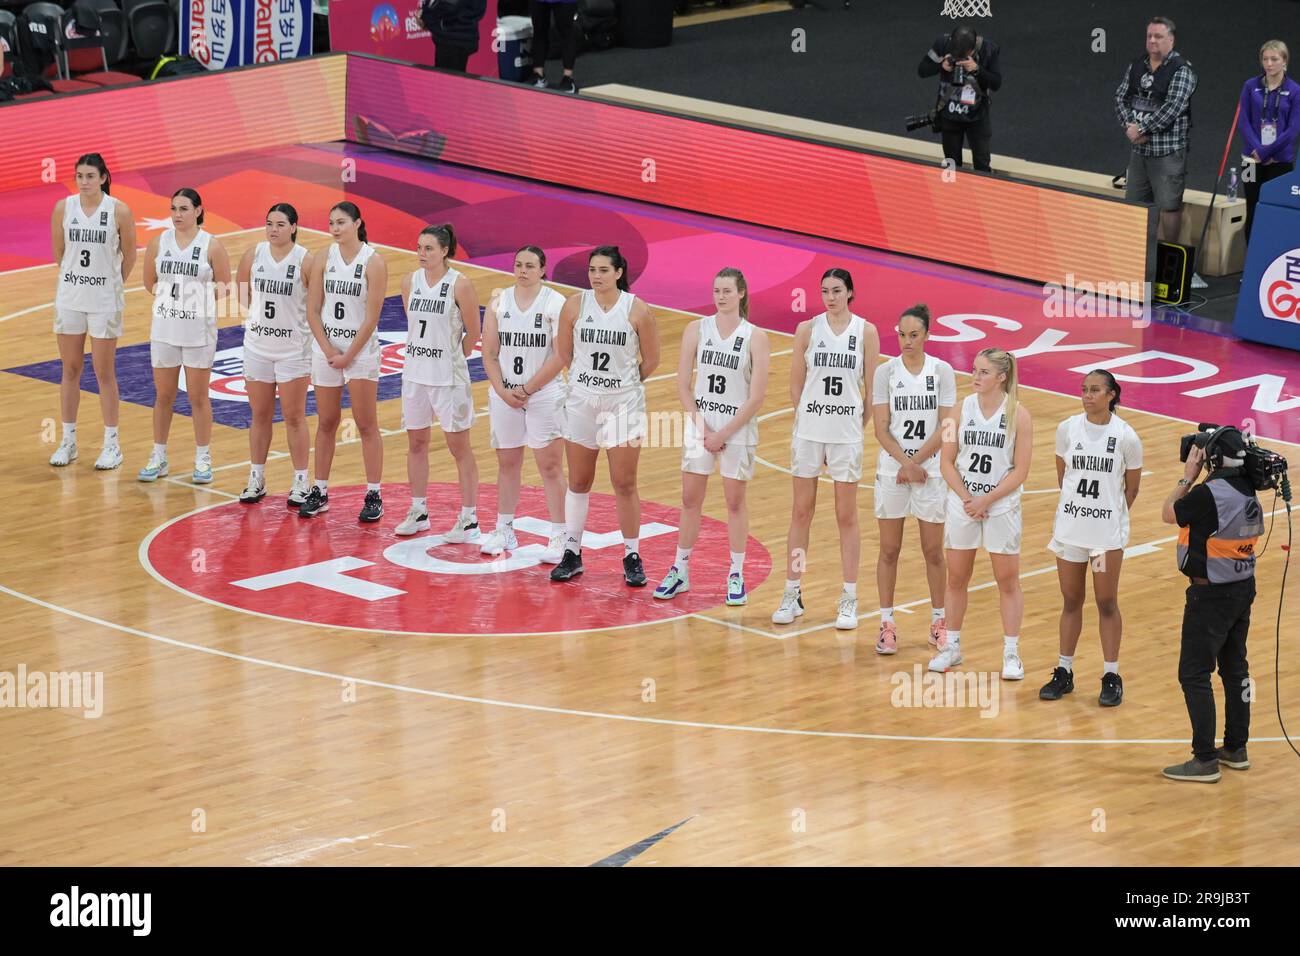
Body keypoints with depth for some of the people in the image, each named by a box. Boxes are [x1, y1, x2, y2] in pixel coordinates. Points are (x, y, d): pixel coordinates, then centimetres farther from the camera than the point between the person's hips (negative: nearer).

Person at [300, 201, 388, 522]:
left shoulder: (373, 262, -9)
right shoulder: (322, 259, 2)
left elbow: (371, 318, -11)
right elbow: (313, 310, 2)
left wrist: (348, 356, -11)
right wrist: (329, 351, -7)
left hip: (361, 349, -4)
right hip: (326, 348, 4)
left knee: (367, 425, 0)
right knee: (326, 423, 10)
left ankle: (373, 497, 4)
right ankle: (319, 492, 18)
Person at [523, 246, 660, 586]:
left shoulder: (637, 310, -9)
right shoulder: (575, 306, -4)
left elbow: (651, 361, 2)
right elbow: (562, 357, 6)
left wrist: (626, 384, 7)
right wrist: (527, 388, 8)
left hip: (623, 405, -2)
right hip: (581, 404, 2)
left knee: (624, 484, 1)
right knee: (578, 482, 10)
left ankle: (632, 557, 12)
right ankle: (572, 554, 21)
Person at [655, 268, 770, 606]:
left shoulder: (755, 337, -8)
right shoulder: (697, 330, 0)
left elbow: (757, 397, -10)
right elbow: (683, 384, 0)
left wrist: (724, 433, -12)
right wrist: (702, 426, -9)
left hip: (738, 429, -2)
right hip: (700, 426, 2)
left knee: (735, 502, 4)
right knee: (690, 499, 7)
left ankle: (736, 576, 13)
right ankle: (680, 571, 18)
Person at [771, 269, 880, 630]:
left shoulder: (866, 332, -2)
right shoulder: (807, 329, 0)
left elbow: (871, 388, 1)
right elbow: (796, 385, 6)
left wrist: (858, 425, 0)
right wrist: (810, 417, 5)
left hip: (847, 435, -1)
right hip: (809, 432, 1)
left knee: (847, 516, 6)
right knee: (801, 513, 7)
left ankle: (849, 599, 12)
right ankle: (792, 594, 15)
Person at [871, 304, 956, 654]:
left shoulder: (942, 371, -3)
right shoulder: (886, 372, -2)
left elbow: (946, 427, -6)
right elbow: (881, 429, -5)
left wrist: (916, 462, -12)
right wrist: (907, 463, -16)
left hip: (931, 471, 0)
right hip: (891, 471, 0)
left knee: (933, 551, 6)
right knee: (889, 550, 4)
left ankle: (938, 621, 19)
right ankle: (887, 624, 11)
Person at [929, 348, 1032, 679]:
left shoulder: (1017, 414, -9)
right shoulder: (963, 408, 0)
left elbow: (1020, 471, -9)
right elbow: (947, 462, 1)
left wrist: (986, 501, -15)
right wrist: (967, 499, -11)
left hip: (1001, 507, -3)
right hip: (962, 505, 3)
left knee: (1008, 581, 3)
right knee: (956, 579, 10)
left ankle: (1011, 653, 10)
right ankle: (951, 646, 23)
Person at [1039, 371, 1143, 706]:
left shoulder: (1126, 437, -10)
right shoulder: (1067, 429, -3)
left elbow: (1131, 489, 3)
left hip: (1107, 532, -2)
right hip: (1069, 527, 3)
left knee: (1106, 604, 4)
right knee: (1071, 601, 11)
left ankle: (1111, 676, 12)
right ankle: (1064, 672, 21)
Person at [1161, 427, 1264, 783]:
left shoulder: (1209, 494, -24)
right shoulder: (1249, 492, 0)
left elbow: (1169, 513, -9)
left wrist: (1187, 477, 0)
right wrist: (1198, 479, 6)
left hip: (1211, 594, -9)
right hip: (1243, 588, 9)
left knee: (1194, 675, -2)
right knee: (1234, 667, 19)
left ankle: (1205, 760, -2)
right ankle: (1236, 749, 29)